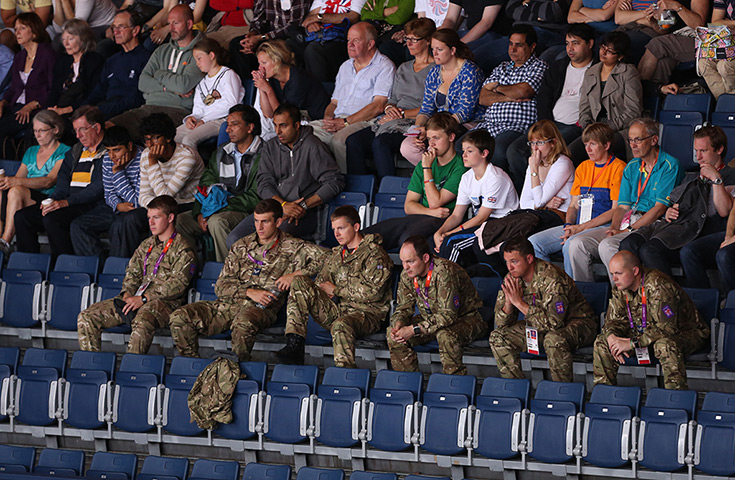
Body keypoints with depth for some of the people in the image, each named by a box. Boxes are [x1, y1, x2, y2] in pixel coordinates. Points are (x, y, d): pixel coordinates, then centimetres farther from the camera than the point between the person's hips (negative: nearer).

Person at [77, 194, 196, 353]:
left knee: (141, 322, -43)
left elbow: (177, 284, -11)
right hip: (135, 298, 7)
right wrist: (127, 294, -1)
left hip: (164, 301, -7)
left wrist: (143, 298, -16)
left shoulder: (182, 248, 0)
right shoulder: (147, 245, 24)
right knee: (86, 318, -6)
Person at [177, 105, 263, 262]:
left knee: (217, 221, -36)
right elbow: (205, 185, 14)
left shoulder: (261, 155, -7)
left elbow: (255, 196, -13)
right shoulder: (221, 152, 16)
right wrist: (199, 213, -6)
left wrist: (219, 209, -18)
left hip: (246, 211, -7)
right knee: (180, 220, -15)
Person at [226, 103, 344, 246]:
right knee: (233, 239, -15)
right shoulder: (270, 147, 14)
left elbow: (335, 182, -10)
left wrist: (304, 205, -16)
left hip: (303, 213, -6)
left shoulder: (312, 146, -3)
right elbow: (264, 184, 5)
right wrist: (284, 205, -16)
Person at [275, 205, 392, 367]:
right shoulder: (337, 254, 21)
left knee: (341, 325, -42)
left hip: (365, 313, -7)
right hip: (334, 310, 7)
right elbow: (321, 281, 24)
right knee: (299, 282, -12)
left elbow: (373, 292, -14)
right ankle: (294, 345, -25)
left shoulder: (374, 254, -3)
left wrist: (336, 290, -6)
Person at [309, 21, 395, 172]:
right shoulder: (345, 67, 27)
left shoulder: (384, 67, 1)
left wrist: (345, 122, -14)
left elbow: (378, 106, -10)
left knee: (339, 139, -39)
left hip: (363, 122, -7)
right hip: (337, 121, 7)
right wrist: (328, 118, 3)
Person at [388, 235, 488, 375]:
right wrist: (398, 325, -23)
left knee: (445, 336, -39)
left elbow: (448, 314, -33)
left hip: (466, 318, -7)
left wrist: (415, 330, -37)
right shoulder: (407, 274, -6)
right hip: (430, 319, 7)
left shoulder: (444, 271, -29)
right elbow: (404, 307, 2)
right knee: (393, 335, -12)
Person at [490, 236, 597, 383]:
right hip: (540, 325, 7)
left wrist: (520, 303, -33)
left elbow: (553, 322, -35)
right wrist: (508, 302, -25)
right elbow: (501, 324, -3)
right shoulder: (512, 278, -6)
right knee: (497, 337, -8)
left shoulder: (551, 278, -28)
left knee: (553, 339, -40)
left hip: (575, 322, -7)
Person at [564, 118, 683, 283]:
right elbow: (622, 206, 16)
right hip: (627, 225, 8)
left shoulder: (669, 166, -5)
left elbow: (659, 208, -12)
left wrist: (629, 230, -15)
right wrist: (614, 228, -6)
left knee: (607, 246, -33)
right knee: (577, 244, -12)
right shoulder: (631, 167, 19)